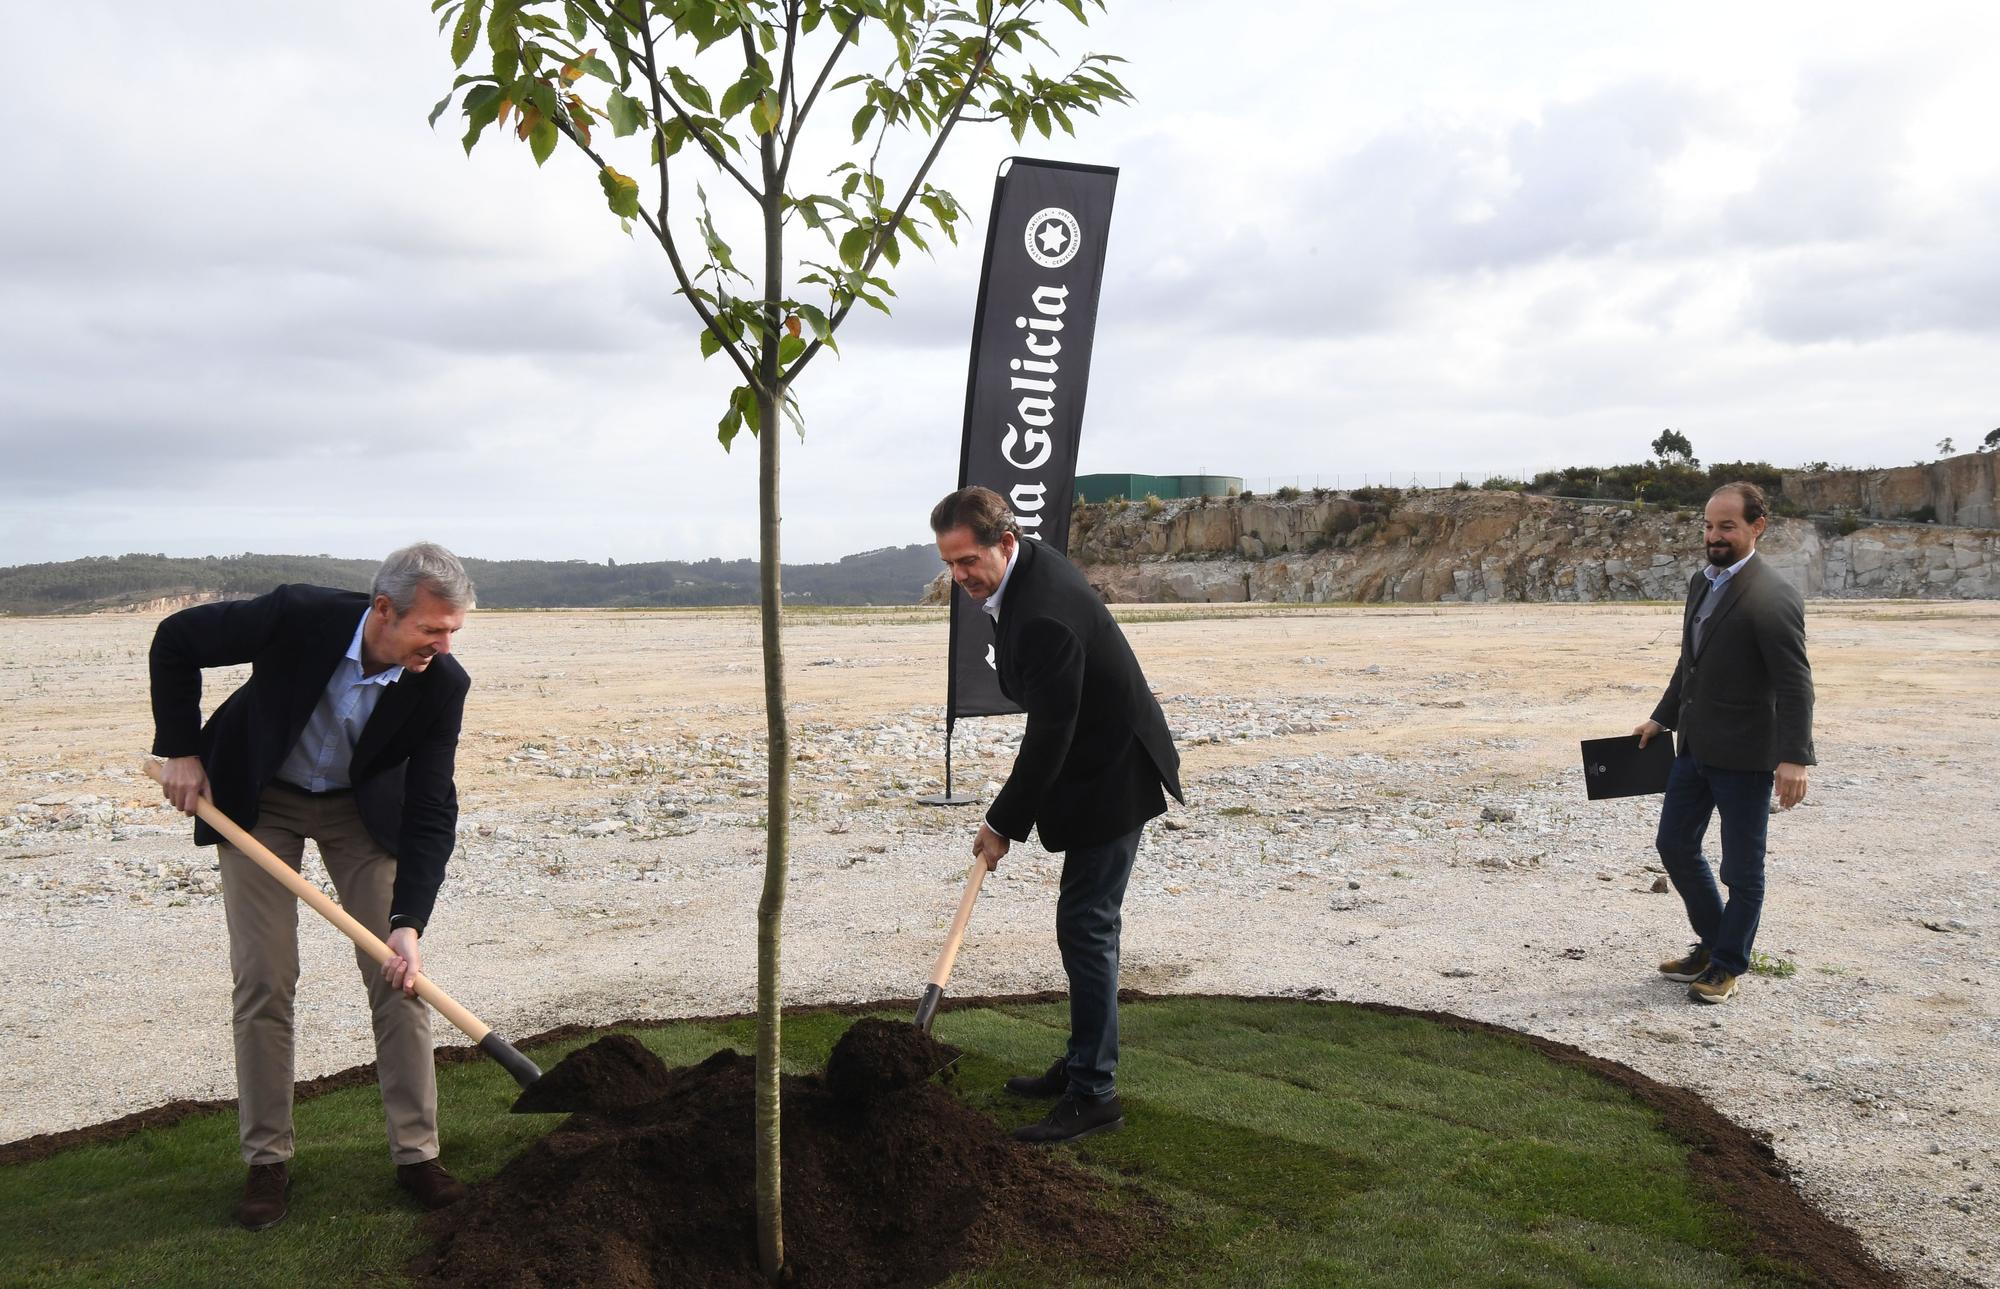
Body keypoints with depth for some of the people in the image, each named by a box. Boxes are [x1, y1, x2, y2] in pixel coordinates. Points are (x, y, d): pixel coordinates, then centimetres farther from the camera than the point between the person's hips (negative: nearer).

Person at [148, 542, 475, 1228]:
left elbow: (430, 813, -23)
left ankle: (416, 1153, 7)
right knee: (264, 980, -2)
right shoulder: (299, 616, -32)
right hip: (258, 799, -1)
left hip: (365, 806, 1)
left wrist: (408, 923, -32)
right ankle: (267, 1162, 12)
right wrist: (180, 749, -15)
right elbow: (176, 640, -14)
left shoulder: (443, 684, -27)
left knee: (398, 976, -4)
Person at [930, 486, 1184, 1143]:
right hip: (1100, 765, 11)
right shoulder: (1029, 568, 3)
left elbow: (1050, 736, -25)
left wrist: (1003, 824, -16)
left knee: (1085, 928, -8)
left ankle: (1093, 1092, 1)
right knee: (1086, 925, 17)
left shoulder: (1044, 616, -30)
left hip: (1111, 778, -11)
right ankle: (1083, 1061, 29)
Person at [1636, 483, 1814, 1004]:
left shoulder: (1772, 597, -19)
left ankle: (1728, 965, 22)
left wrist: (1793, 758, -28)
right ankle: (1712, 942, 34)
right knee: (1675, 845, 17)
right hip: (1696, 746, 9)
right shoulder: (1702, 582, 9)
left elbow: (1795, 684, -22)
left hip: (1744, 755, -8)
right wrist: (1663, 717, 21)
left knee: (1742, 869, 6)